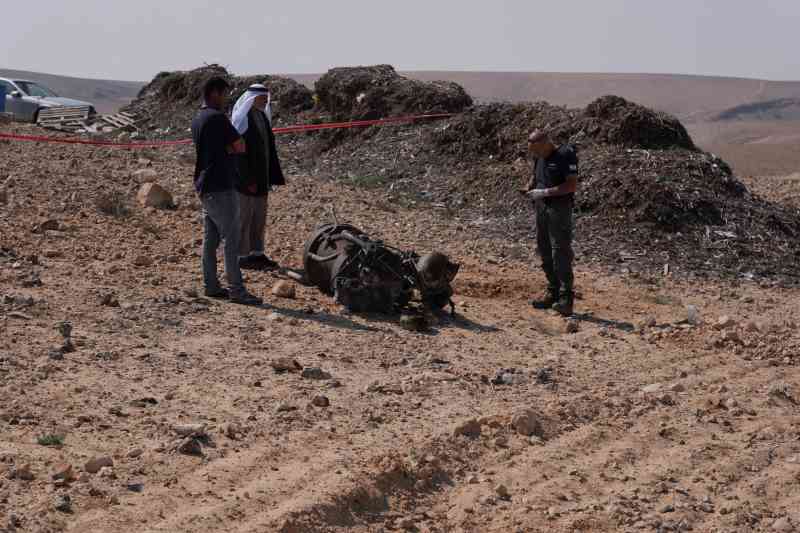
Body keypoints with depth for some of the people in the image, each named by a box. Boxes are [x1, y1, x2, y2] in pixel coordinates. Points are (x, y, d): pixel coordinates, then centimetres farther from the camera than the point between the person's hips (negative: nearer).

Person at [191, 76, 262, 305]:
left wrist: (226, 147, -2)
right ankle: (237, 290, -7)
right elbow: (240, 147, -11)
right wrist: (230, 146, 5)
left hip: (204, 185, 10)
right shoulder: (217, 117, -14)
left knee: (210, 239, 11)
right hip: (220, 186, -10)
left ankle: (211, 286, 14)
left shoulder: (197, 120, 15)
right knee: (232, 238, -8)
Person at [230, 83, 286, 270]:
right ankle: (242, 256, 6)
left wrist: (273, 176, 11)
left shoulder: (262, 117, 10)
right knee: (244, 218, 0)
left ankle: (257, 253, 20)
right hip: (245, 177, -8)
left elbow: (269, 148, 15)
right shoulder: (242, 118, -15)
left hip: (261, 176, 8)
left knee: (259, 218, 12)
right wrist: (248, 181, -21)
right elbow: (239, 152, -18)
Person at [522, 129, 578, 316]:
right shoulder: (541, 158, 11)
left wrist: (545, 192, -21)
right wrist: (528, 188, 4)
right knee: (545, 251, 12)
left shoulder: (565, 155, -13)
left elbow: (572, 185, -18)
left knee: (561, 252, -11)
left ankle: (566, 298, -8)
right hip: (542, 207, 8)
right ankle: (553, 293, 21)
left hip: (560, 208, -8)